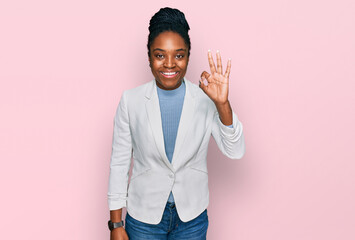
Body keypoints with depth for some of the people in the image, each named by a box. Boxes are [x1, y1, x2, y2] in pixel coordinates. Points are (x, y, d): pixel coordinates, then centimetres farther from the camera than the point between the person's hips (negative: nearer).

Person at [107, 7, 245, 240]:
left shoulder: (206, 99, -8)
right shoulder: (131, 100, -9)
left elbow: (235, 151, -16)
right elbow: (119, 163, -4)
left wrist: (222, 103, -32)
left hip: (192, 218, 1)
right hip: (144, 215, 0)